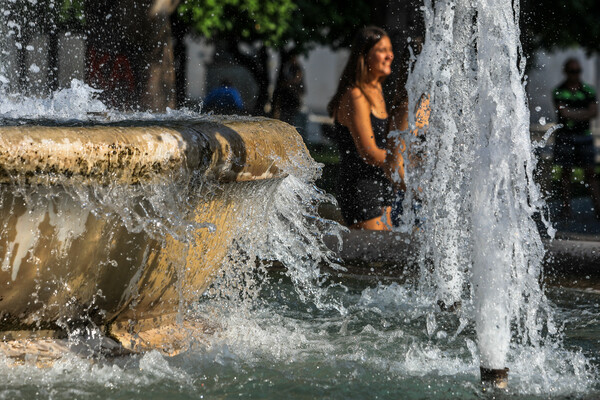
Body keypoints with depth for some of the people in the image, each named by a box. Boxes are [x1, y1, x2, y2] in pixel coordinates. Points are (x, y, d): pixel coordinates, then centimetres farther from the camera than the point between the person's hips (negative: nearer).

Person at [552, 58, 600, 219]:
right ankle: (566, 208, 5)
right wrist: (582, 113, -12)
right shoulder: (559, 91, 2)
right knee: (566, 172, 2)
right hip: (565, 136, -1)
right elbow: (563, 112, -10)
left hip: (584, 135, 1)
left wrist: (572, 113, -13)